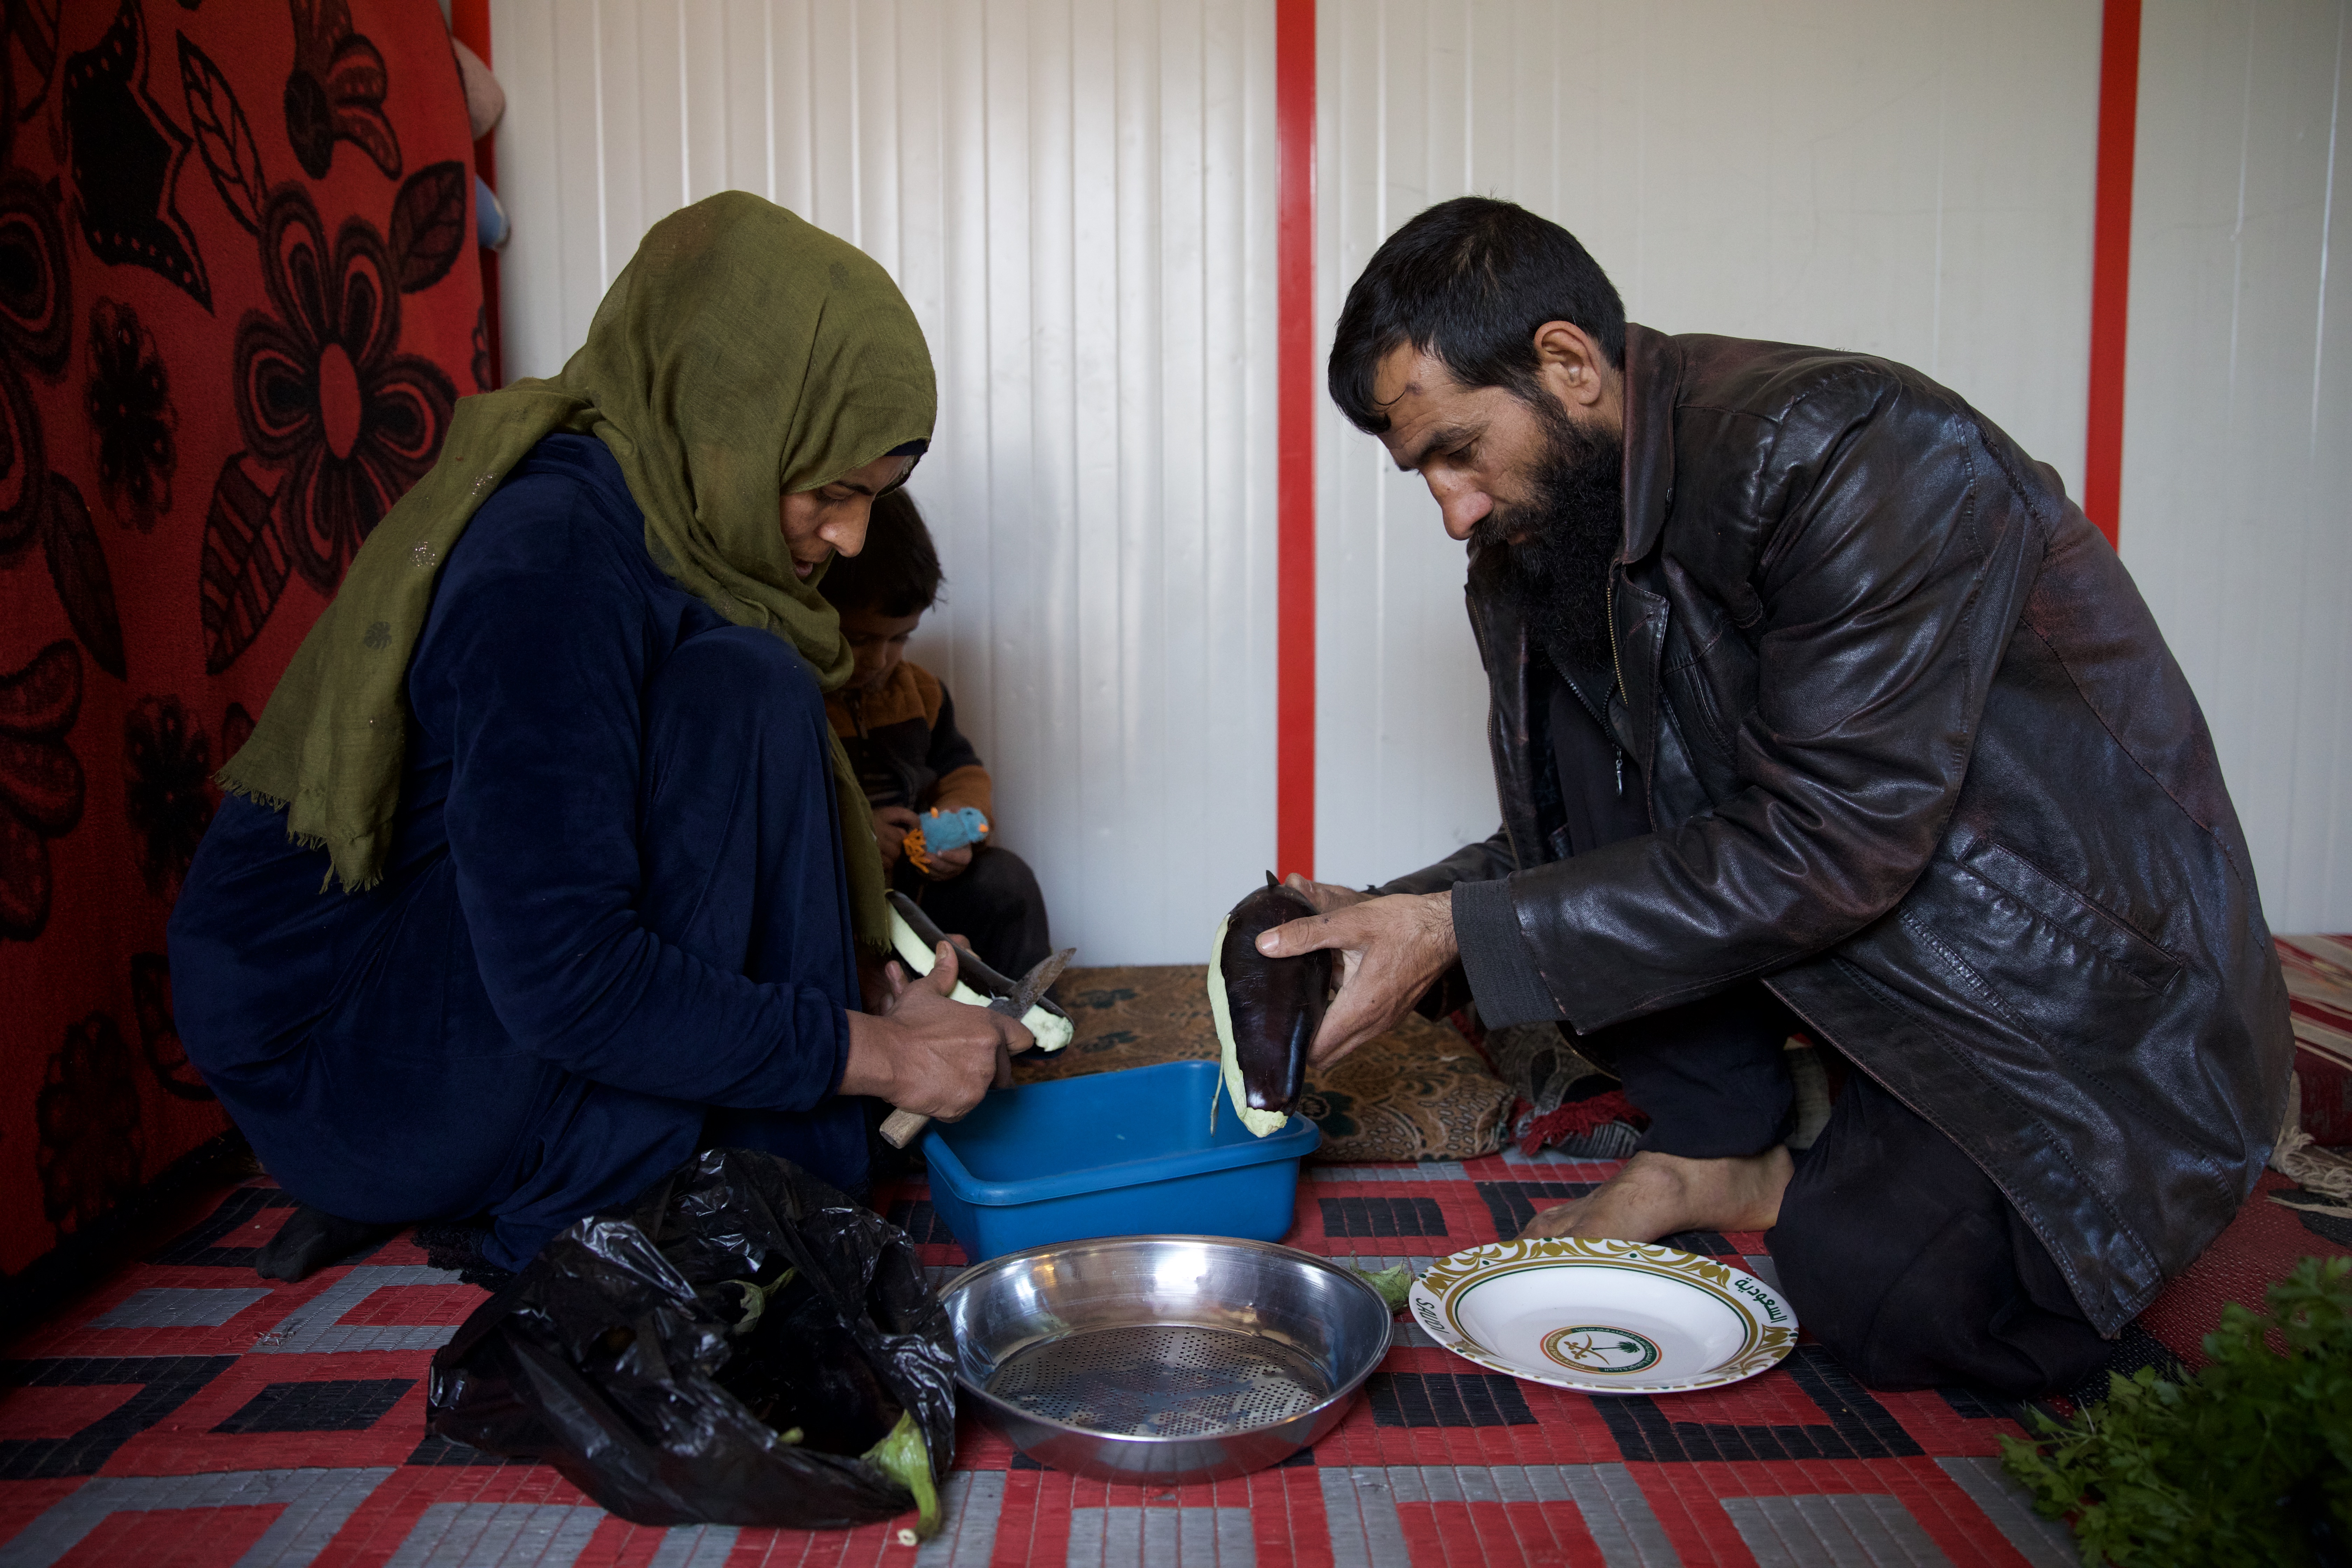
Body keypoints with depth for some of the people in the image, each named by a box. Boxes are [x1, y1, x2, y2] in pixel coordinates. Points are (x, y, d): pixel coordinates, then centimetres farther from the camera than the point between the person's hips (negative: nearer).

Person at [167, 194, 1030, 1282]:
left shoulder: (664, 522, 1)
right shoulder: (545, 561, -26)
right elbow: (564, 982, -30)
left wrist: (867, 985, -3)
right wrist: (878, 1053, -23)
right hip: (338, 1057, -9)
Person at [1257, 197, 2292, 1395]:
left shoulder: (1850, 452, -26)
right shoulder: (1540, 533, -3)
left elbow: (1825, 850, -30)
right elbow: (1582, 834, 6)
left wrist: (1462, 931, -29)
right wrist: (1401, 918, -11)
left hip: (2091, 972, -6)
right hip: (1863, 941, 7)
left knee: (1888, 1303, -26)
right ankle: (1717, 1145, 0)